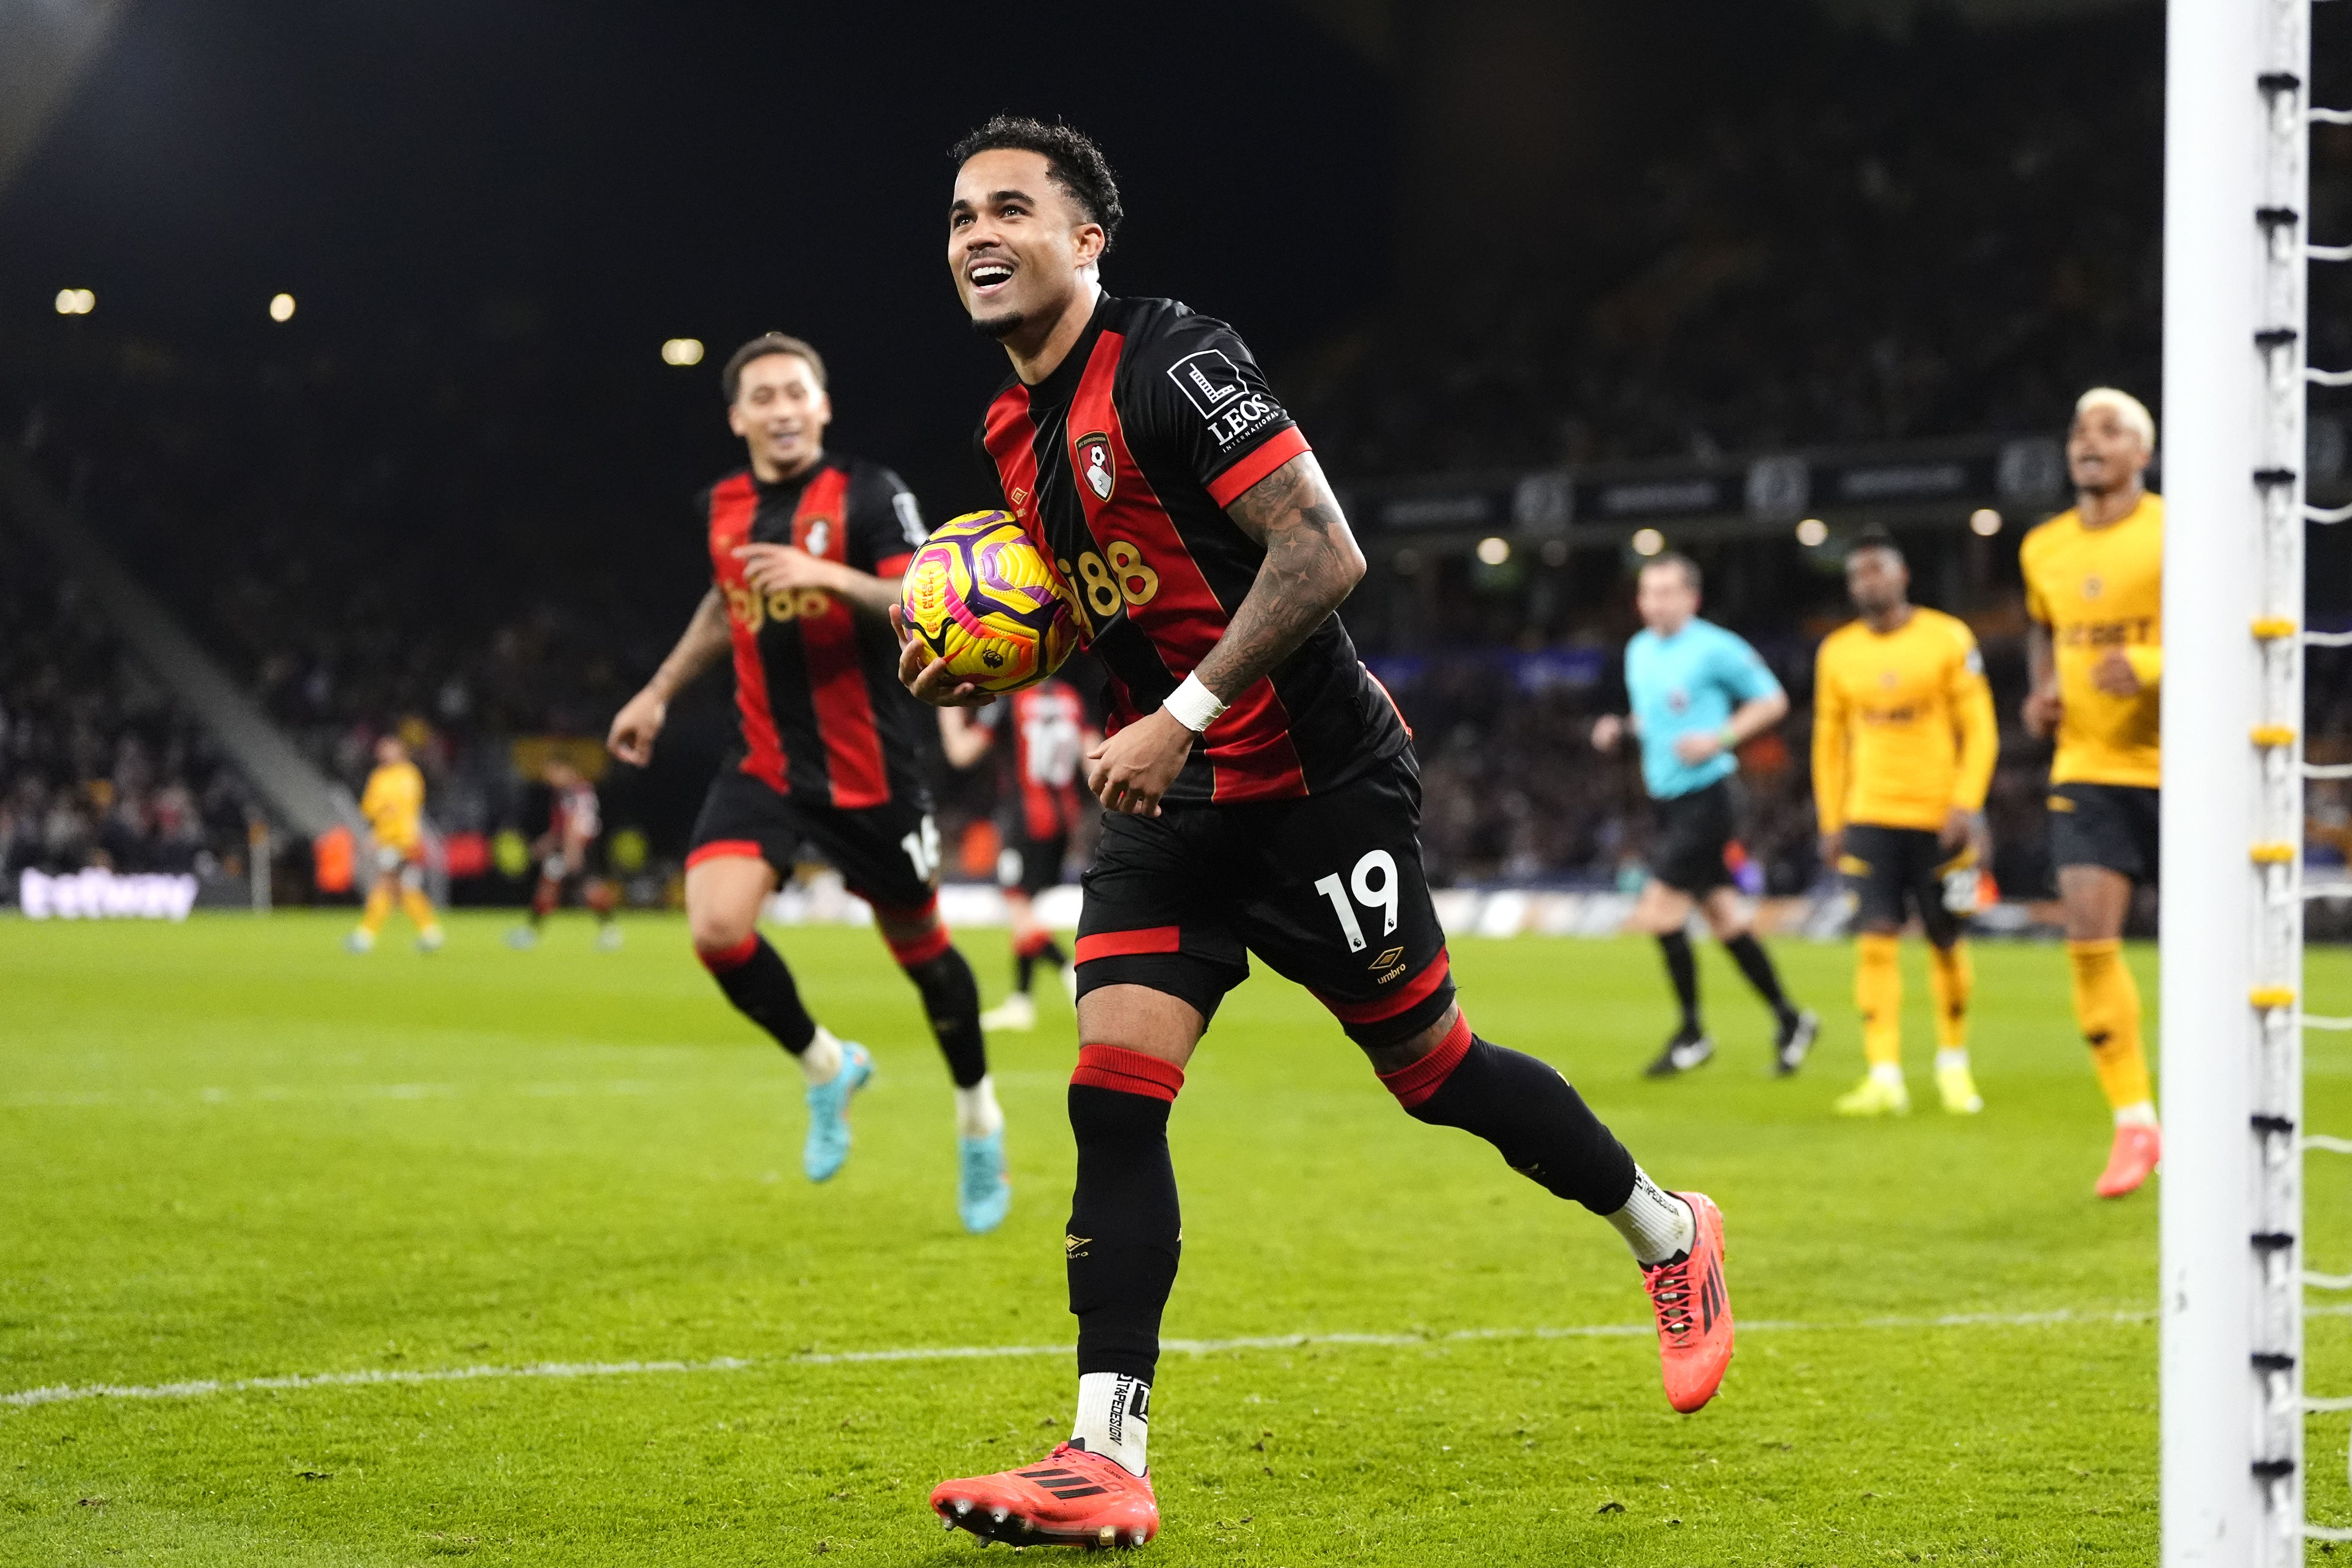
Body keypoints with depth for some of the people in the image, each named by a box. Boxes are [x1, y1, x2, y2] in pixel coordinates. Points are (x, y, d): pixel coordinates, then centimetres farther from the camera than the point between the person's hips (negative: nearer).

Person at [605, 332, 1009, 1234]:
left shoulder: (867, 494, -11)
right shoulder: (722, 508, 5)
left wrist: (829, 576, -35)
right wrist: (658, 694, 25)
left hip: (869, 775, -4)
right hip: (765, 765, 4)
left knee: (918, 946, 8)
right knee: (717, 929, -18)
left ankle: (978, 1118, 35)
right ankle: (826, 1068, 9)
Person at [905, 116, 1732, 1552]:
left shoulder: (1171, 363, -17)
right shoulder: (1018, 432, 9)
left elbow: (1323, 556, -23)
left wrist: (1180, 718, -24)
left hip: (1319, 785, -7)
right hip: (1176, 807, 7)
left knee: (1433, 1070, 6)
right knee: (1113, 1092, -7)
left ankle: (1669, 1233, 32)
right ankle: (1109, 1461, -8)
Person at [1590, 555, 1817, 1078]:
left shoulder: (1715, 649, -12)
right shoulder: (1639, 651, 11)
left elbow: (1773, 701, -5)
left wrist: (1720, 739, -16)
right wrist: (1621, 728, 5)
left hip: (1707, 795, -8)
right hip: (1669, 800, 8)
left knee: (1659, 912, -11)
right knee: (1724, 917, 11)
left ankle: (1692, 1034, 3)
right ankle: (1789, 1020, 22)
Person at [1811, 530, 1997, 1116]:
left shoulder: (1948, 639, -1)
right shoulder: (1837, 652, 8)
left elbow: (1980, 729, -2)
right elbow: (1830, 742, 14)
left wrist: (1966, 804, -12)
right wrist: (1831, 822, 9)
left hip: (1940, 819, -2)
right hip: (1870, 819, 2)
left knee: (1947, 943, 5)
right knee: (1876, 940, -10)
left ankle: (1954, 1064, 25)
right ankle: (1885, 1077, -12)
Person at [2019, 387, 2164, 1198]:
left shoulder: (2178, 536, -9)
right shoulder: (2044, 548, 8)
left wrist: (2153, 667, -25)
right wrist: (2042, 690, 9)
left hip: (2178, 768, -3)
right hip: (2088, 769, 4)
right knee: (2089, 936, -12)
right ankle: (2134, 1122, -3)